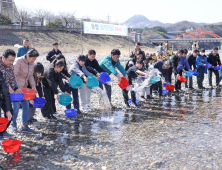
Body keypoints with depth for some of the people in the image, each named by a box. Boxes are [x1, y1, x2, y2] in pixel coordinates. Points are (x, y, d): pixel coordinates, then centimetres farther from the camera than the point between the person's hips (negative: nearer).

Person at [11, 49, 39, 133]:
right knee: (16, 106, -6)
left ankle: (24, 126, 13)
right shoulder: (18, 62, -18)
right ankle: (13, 123, 20)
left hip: (24, 88, 7)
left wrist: (33, 85, -4)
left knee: (26, 106, 4)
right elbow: (14, 76, -19)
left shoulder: (32, 64, 3)